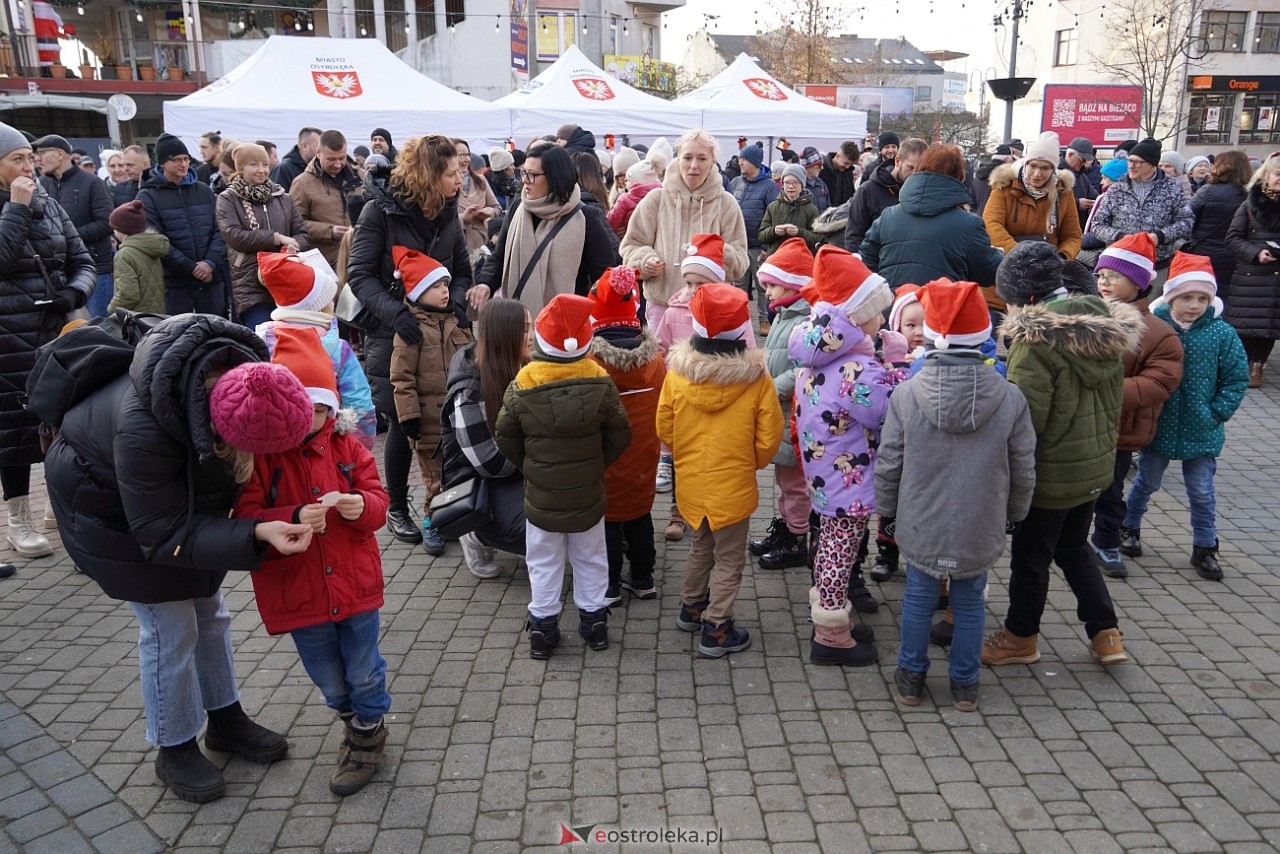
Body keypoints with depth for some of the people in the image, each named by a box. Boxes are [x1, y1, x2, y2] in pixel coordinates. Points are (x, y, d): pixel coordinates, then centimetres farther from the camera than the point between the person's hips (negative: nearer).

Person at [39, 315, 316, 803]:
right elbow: (165, 534, -34)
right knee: (170, 627, -1)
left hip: (182, 487, 6)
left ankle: (225, 720, 33)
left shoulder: (240, 361, -30)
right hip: (114, 510, -6)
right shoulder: (142, 431, -45)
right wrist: (256, 535, -44)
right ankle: (175, 749, 20)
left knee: (208, 610, 15)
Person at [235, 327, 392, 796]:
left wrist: (362, 506, -24)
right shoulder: (258, 453, -11)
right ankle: (353, 721, 48)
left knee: (363, 672, 14)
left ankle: (368, 734, 40)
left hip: (355, 583, 1)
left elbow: (377, 500, -1)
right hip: (298, 593, -1)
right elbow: (245, 519, -15)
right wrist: (294, 519, -32)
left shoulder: (346, 446, -2)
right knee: (329, 679, 18)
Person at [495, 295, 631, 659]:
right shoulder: (600, 382, -12)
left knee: (544, 563, 14)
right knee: (590, 560, 18)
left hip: (541, 496, -1)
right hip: (589, 494, 1)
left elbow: (505, 438, -5)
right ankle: (594, 618, 28)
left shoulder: (521, 386, -14)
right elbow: (620, 435, -6)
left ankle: (542, 624, 20)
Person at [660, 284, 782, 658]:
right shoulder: (755, 376, -18)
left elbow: (664, 429, -2)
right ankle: (716, 630, 19)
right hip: (733, 483, -4)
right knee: (729, 558, 12)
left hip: (690, 480, 4)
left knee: (701, 545, 26)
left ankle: (692, 608, 40)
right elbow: (769, 437, -11)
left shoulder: (678, 370, -11)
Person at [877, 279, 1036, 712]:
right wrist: (1014, 513, 15)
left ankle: (911, 677, 32)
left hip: (921, 525, 0)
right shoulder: (1010, 398, -13)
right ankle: (965, 683, 32)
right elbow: (1023, 470, -3)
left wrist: (887, 507, 10)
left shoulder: (906, 393, -15)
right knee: (969, 601, 18)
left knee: (919, 596, 18)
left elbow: (887, 464, -8)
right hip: (980, 528, 1)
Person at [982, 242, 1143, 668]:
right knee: (1074, 549, 25)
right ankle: (1106, 633, 30)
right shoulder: (1105, 328, 2)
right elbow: (1115, 398, 12)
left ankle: (1021, 637, 29)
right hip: (1095, 464, 8)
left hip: (1051, 472, -8)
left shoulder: (1036, 338, -25)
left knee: (1031, 556, 11)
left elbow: (1025, 415, -24)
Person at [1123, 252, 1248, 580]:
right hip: (1157, 427, 0)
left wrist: (1217, 413, -8)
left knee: (1201, 492, 12)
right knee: (1147, 482, 19)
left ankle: (1205, 548, 29)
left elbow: (1237, 378, -3)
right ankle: (1130, 528, 41)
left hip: (1201, 433, 0)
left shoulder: (1222, 334, -10)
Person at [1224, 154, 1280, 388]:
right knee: (1247, 323, 0)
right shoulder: (1251, 203, 1)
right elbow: (1233, 237, -1)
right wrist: (1255, 253, -15)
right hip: (1251, 274, -2)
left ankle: (1257, 365, 18)